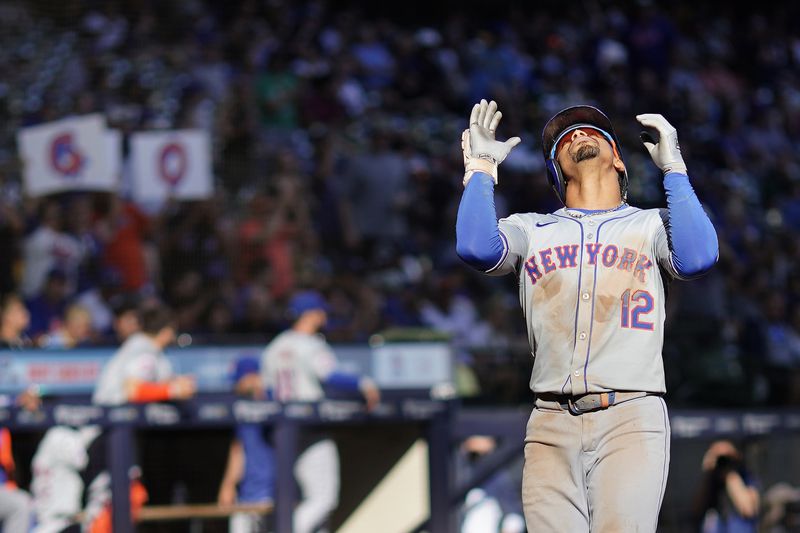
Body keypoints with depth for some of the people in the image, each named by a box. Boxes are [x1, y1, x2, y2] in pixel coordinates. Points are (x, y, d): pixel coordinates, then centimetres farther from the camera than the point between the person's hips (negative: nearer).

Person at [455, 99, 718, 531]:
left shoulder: (650, 225, 17)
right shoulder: (532, 229, 21)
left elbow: (697, 258, -5)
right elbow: (476, 248, -1)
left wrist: (673, 168, 2)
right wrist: (481, 165, 9)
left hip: (631, 418, -2)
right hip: (551, 421, 2)